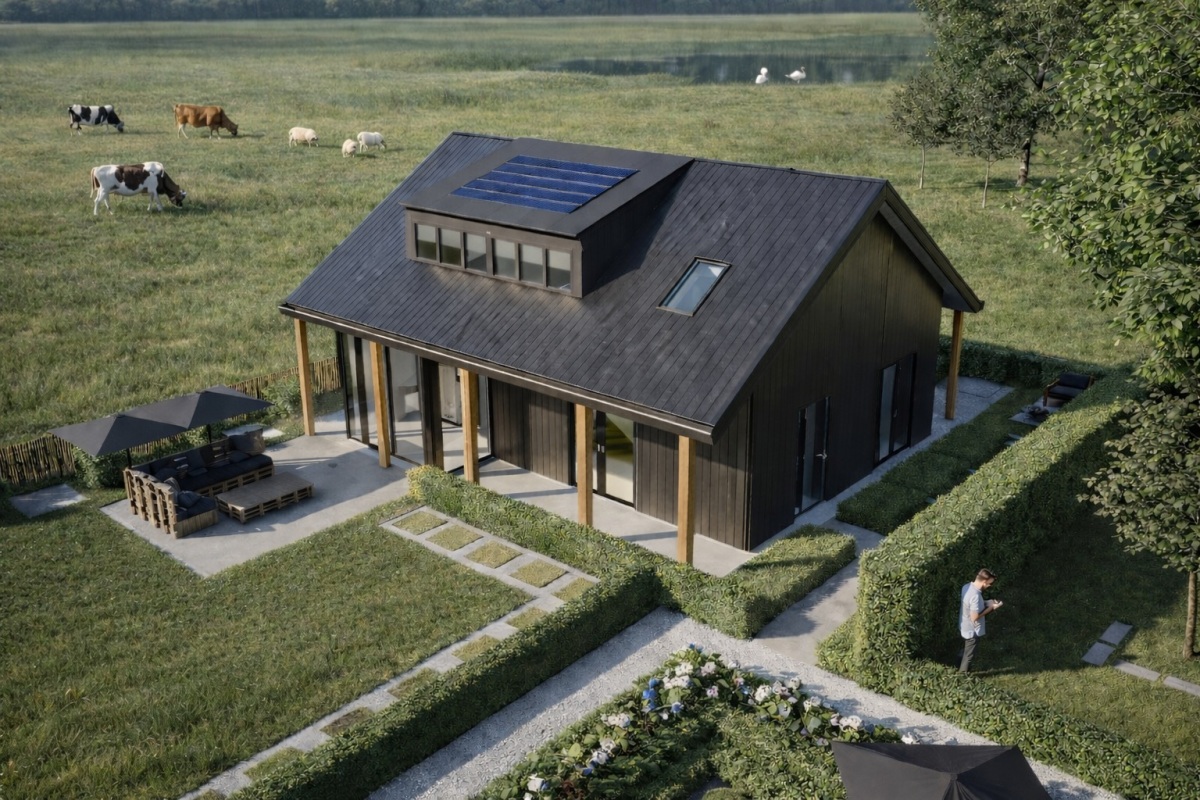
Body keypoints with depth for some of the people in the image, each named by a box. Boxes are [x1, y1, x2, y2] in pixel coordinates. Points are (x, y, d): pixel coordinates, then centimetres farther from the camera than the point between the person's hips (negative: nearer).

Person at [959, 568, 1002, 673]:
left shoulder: (967, 586, -7)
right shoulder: (975, 595, -35)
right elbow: (974, 617, -29)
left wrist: (987, 603, 2)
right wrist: (991, 607, -20)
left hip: (964, 626, 8)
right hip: (972, 630, -8)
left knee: (965, 651, 30)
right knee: (968, 655, 14)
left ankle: (963, 668, 50)